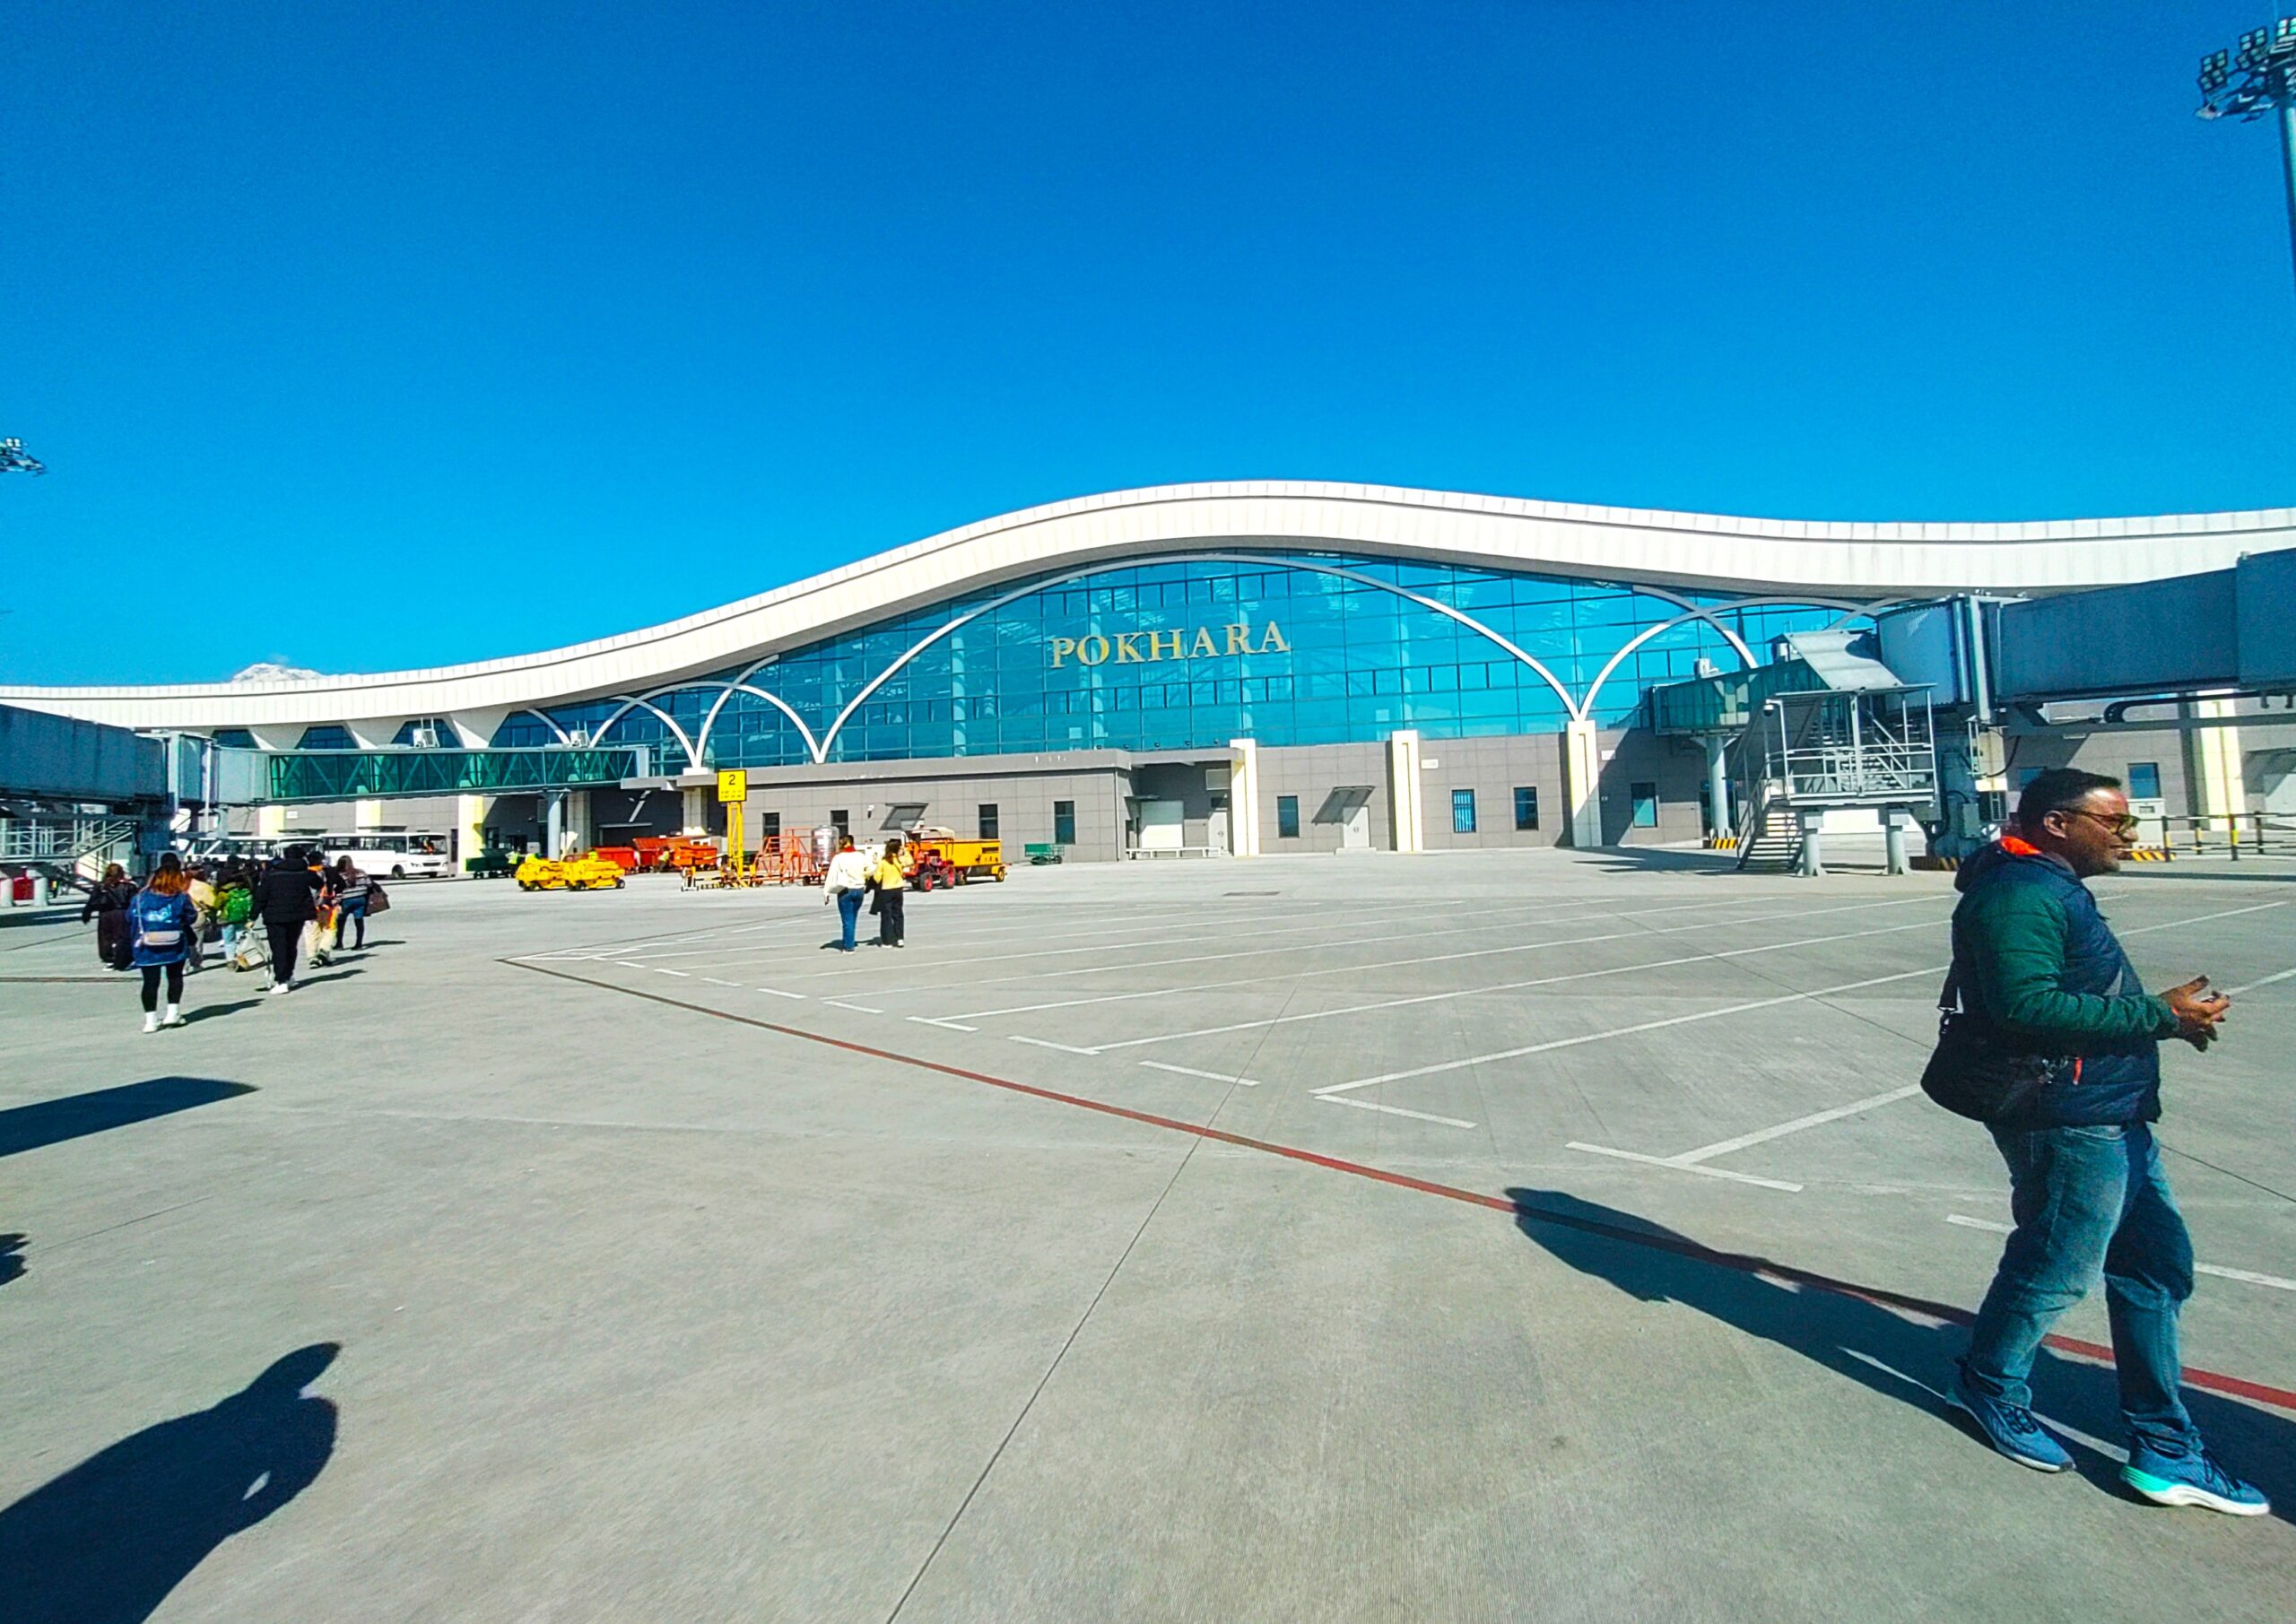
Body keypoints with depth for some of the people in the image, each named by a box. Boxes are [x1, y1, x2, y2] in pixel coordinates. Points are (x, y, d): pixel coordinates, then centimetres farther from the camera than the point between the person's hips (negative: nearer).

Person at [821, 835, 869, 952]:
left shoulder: (838, 858, -10)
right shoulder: (860, 856, 2)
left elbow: (831, 876, -10)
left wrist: (826, 892, -6)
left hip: (845, 891, -4)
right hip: (859, 890, 4)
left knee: (847, 920, 1)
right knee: (853, 919, 16)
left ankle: (848, 947, 3)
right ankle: (847, 944, 23)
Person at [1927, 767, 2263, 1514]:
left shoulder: (2053, 887, 15)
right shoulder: (2020, 893, -20)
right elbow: (2029, 1003, -29)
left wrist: (2165, 1009, 6)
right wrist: (2159, 1015, -21)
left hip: (2111, 1115, 11)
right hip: (2069, 1119, -11)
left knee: (2157, 1264, 16)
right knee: (2059, 1268, 4)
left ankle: (2165, 1450, 28)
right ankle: (1989, 1386, 28)